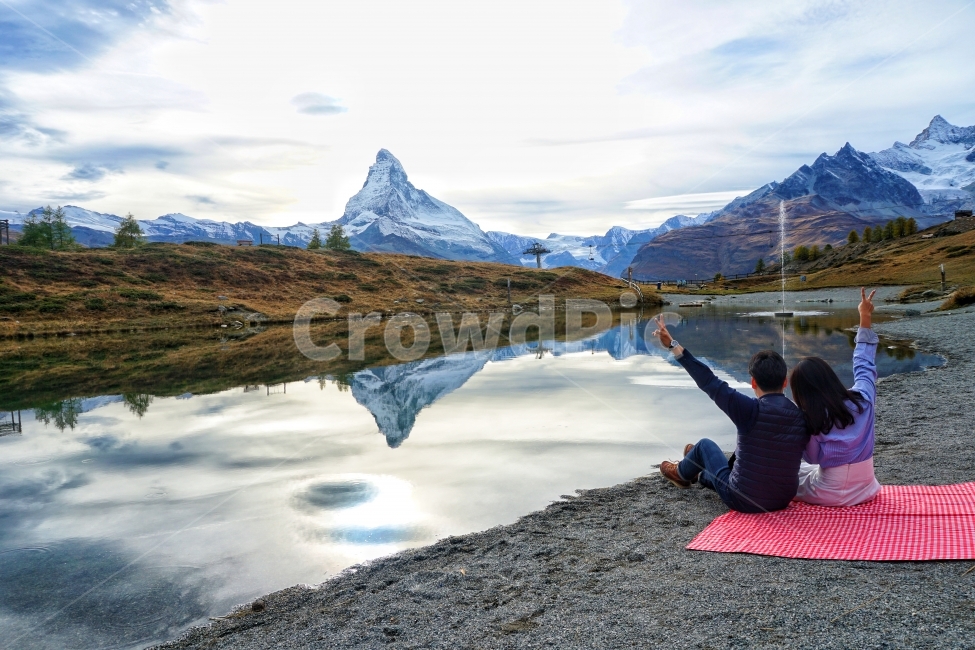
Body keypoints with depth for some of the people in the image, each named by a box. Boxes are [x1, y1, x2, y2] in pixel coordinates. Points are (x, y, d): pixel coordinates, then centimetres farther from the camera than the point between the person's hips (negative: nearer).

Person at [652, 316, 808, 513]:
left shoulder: (751, 410, -24)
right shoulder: (802, 417, -9)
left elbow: (709, 382, -21)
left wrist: (673, 345, -17)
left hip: (743, 501, -5)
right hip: (783, 500, 5)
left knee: (705, 445, 19)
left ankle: (682, 473, 50)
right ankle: (704, 475, 62)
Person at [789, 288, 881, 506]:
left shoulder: (809, 423, -20)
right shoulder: (861, 400, -10)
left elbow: (811, 458, -5)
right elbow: (864, 366, 6)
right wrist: (865, 322, 16)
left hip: (830, 496, -5)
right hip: (866, 490, 5)